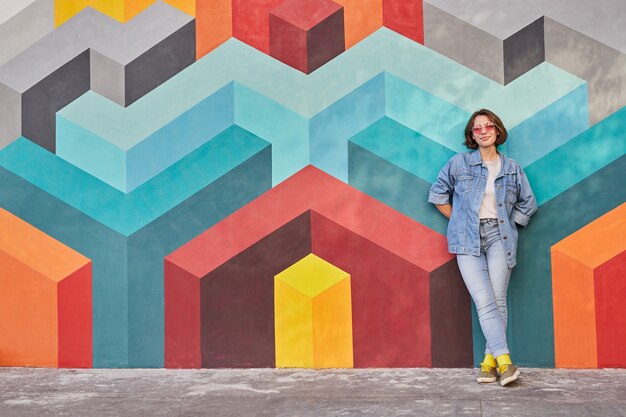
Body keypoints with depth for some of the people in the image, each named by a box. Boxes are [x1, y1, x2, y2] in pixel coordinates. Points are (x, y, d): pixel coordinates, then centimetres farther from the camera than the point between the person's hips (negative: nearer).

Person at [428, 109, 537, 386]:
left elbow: (528, 203, 21)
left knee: (498, 300, -6)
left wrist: (508, 223, 11)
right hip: (468, 241, -1)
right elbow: (438, 193, 14)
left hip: (500, 238, 2)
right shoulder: (459, 163, 7)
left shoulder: (512, 169, 12)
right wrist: (459, 220, 9)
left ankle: (489, 361, 0)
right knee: (484, 302, -13)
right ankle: (504, 361, -16)